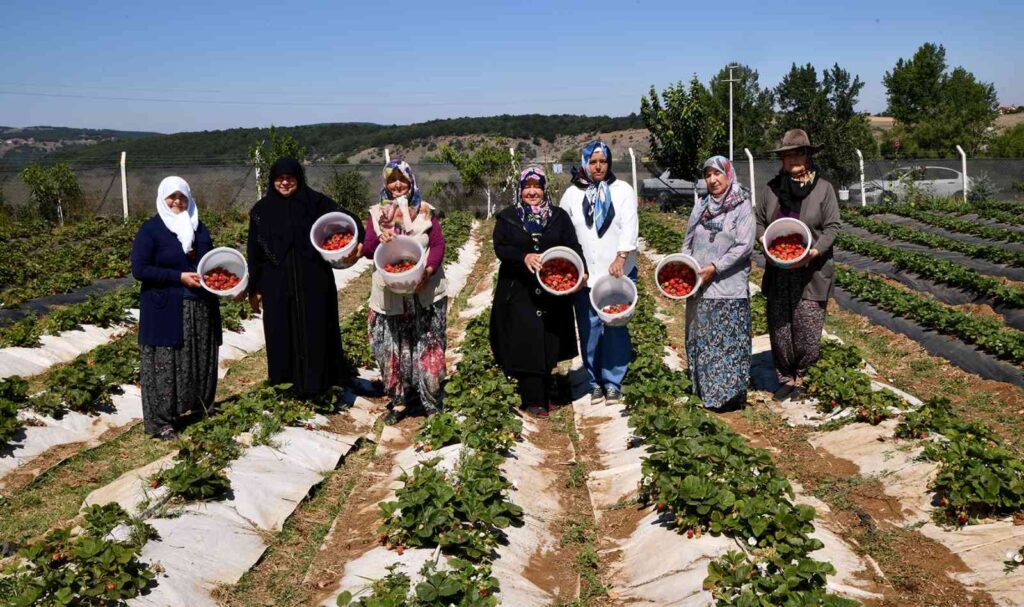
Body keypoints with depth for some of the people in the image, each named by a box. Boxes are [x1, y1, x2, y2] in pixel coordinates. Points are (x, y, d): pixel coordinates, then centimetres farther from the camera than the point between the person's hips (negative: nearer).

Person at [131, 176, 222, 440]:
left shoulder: (198, 227, 10)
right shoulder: (151, 229, -5)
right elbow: (139, 269, -11)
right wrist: (179, 277, -18)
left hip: (200, 308, 5)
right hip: (165, 309, -5)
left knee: (200, 359, 11)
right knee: (165, 365, -2)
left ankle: (199, 405, 29)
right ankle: (161, 422, 7)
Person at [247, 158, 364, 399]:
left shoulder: (315, 202, 0)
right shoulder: (262, 210, 5)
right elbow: (254, 252, 8)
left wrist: (358, 242, -31)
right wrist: (253, 288, 7)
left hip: (313, 281, -2)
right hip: (277, 284, 2)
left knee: (314, 330, 1)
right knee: (282, 331, 4)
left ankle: (316, 383, 11)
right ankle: (295, 380, 17)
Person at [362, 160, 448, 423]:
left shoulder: (425, 210, 4)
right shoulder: (377, 212, 8)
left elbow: (438, 244, -2)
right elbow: (368, 249, 4)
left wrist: (429, 270, -19)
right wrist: (379, 240, -19)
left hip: (425, 291, -1)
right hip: (389, 294, 1)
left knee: (427, 347, 2)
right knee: (392, 348, 4)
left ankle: (430, 400, 13)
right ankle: (399, 400, 14)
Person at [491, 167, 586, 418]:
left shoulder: (559, 216, 9)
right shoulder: (507, 218, 6)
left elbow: (572, 246, 3)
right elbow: (500, 247, -4)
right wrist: (524, 257, -23)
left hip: (552, 291, 2)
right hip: (519, 291, -2)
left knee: (549, 344, 6)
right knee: (527, 344, -5)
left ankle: (546, 393, 21)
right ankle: (533, 400, 1)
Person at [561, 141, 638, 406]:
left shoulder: (622, 190, 3)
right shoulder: (572, 194, 7)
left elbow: (630, 226, -8)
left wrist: (621, 258, -21)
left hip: (618, 272, -1)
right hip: (584, 274, 1)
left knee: (616, 329, 2)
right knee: (589, 331, 4)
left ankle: (613, 382, 14)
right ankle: (595, 382, 17)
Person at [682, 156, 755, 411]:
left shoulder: (742, 206, -3)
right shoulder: (700, 207, 11)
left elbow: (744, 246, -11)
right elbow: (688, 244, 15)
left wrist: (714, 268, -16)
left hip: (729, 288, -5)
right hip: (699, 288, 5)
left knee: (728, 342, -2)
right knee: (700, 341, 10)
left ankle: (730, 395, 5)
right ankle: (704, 390, 21)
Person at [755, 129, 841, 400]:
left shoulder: (823, 188, -1)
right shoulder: (772, 188, 6)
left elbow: (832, 227, -3)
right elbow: (760, 222, 14)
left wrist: (815, 251, -18)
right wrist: (766, 240, -7)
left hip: (811, 272, -2)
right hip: (778, 273, 3)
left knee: (808, 332, -2)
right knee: (779, 328, 6)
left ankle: (798, 374, 23)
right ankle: (785, 378, 25)